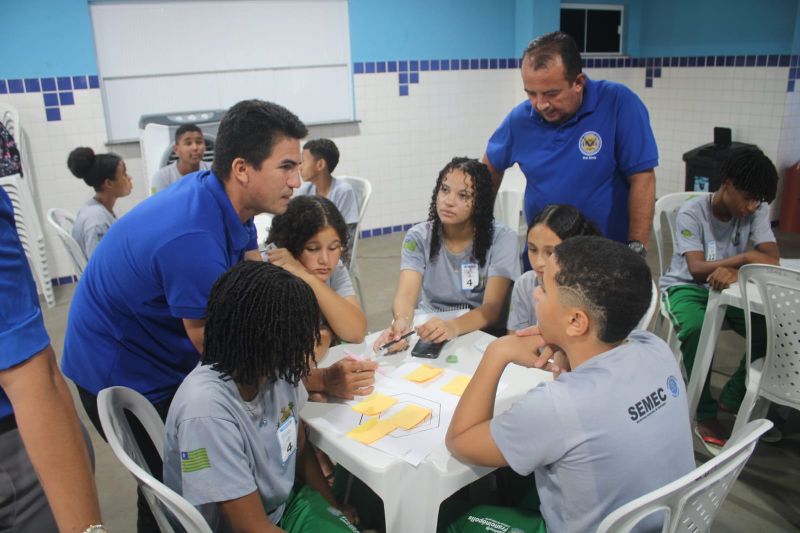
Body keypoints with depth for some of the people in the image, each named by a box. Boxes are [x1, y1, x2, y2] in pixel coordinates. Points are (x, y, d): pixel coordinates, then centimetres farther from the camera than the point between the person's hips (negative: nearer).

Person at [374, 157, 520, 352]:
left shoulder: (502, 239, -9)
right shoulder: (418, 237, -3)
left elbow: (492, 307, -19)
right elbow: (406, 295, -16)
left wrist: (453, 326, -39)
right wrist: (401, 322, -40)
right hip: (427, 332, 2)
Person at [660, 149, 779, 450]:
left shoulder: (757, 210, -5)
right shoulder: (692, 213, -17)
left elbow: (772, 260, -17)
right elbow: (696, 269, -25)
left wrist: (736, 272, -36)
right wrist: (746, 257, -28)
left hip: (729, 289, 5)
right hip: (685, 287, -4)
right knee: (697, 328, -35)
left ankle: (733, 398, 5)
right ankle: (706, 416, -16)